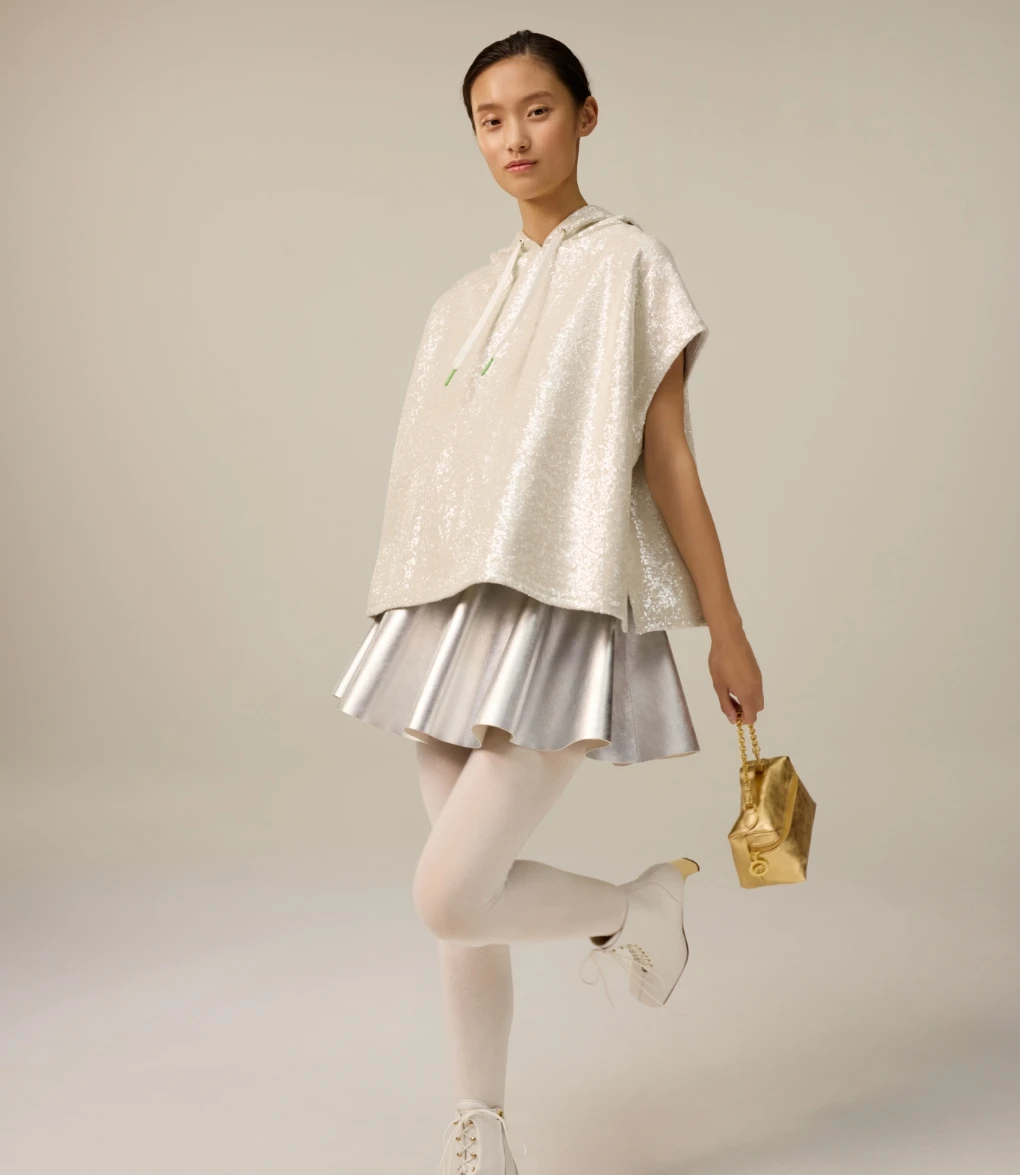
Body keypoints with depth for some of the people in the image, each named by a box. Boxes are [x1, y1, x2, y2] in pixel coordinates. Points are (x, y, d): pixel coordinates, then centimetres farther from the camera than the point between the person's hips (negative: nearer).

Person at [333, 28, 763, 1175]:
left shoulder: (627, 264, 1)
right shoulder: (466, 301, 17)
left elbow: (668, 457, -3)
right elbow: (440, 473, 16)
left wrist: (726, 632, -3)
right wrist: (408, 628, 15)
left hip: (560, 611, -6)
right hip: (453, 610, 6)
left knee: (450, 895, -14)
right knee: (464, 901, 8)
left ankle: (641, 906, 14)